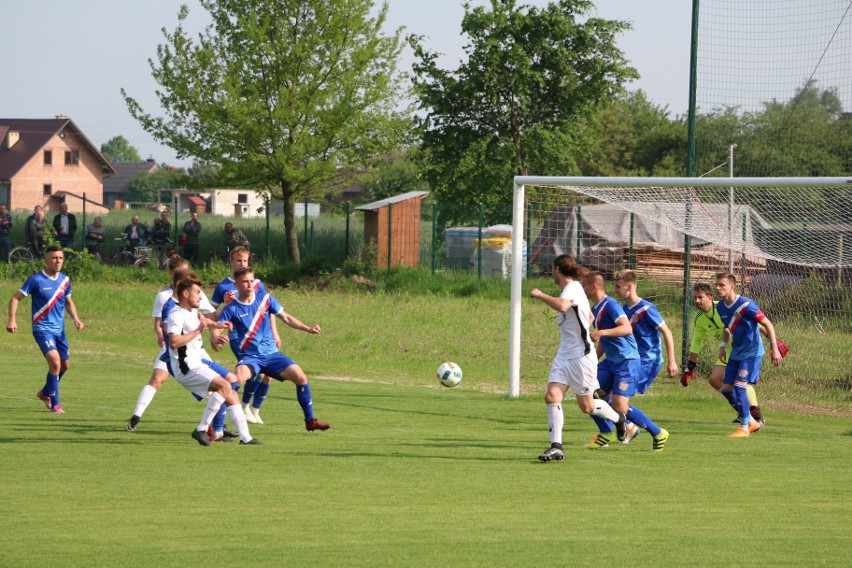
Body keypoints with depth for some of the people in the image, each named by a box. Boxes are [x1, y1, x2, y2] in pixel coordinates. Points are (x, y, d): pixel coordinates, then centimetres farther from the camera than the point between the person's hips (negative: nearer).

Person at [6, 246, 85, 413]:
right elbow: (15, 298, -8)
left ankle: (46, 393, 40)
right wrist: (12, 320, -20)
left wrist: (75, 318, 2)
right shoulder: (36, 280, -12)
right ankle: (55, 404, -12)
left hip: (59, 329, 7)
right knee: (55, 361, -22)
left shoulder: (65, 280, 5)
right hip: (42, 328, -7)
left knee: (65, 364, 14)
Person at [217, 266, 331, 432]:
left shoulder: (265, 299, 4)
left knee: (300, 376, -14)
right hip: (250, 357, -3)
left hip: (271, 354, 3)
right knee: (237, 379, -34)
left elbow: (286, 318, 10)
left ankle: (310, 421, 3)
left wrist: (308, 329, -2)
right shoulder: (232, 309, -5)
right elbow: (216, 328, -14)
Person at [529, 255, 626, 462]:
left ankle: (619, 419, 32)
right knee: (552, 396, -9)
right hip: (564, 355, 9)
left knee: (586, 406, 4)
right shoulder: (571, 288, 14)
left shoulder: (572, 288, -16)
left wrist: (540, 295, -28)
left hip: (581, 356, -9)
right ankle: (556, 447, -12)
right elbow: (589, 317, 28)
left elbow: (562, 306, -40)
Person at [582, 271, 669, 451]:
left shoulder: (610, 305, -15)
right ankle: (605, 434, 12)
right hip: (611, 361, 9)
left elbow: (627, 328, -28)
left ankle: (658, 434, 0)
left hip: (627, 361, -9)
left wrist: (602, 332, -37)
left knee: (619, 406, -16)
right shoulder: (595, 309, 15)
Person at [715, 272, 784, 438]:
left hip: (752, 352, -8)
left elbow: (767, 324, -18)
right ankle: (751, 421, 20)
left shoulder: (746, 305, -22)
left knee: (739, 385, -19)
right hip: (736, 352, 8)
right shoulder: (721, 307, 2)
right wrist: (723, 345, 10)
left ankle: (744, 427, -8)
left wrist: (774, 349, -22)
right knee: (726, 388, 5)